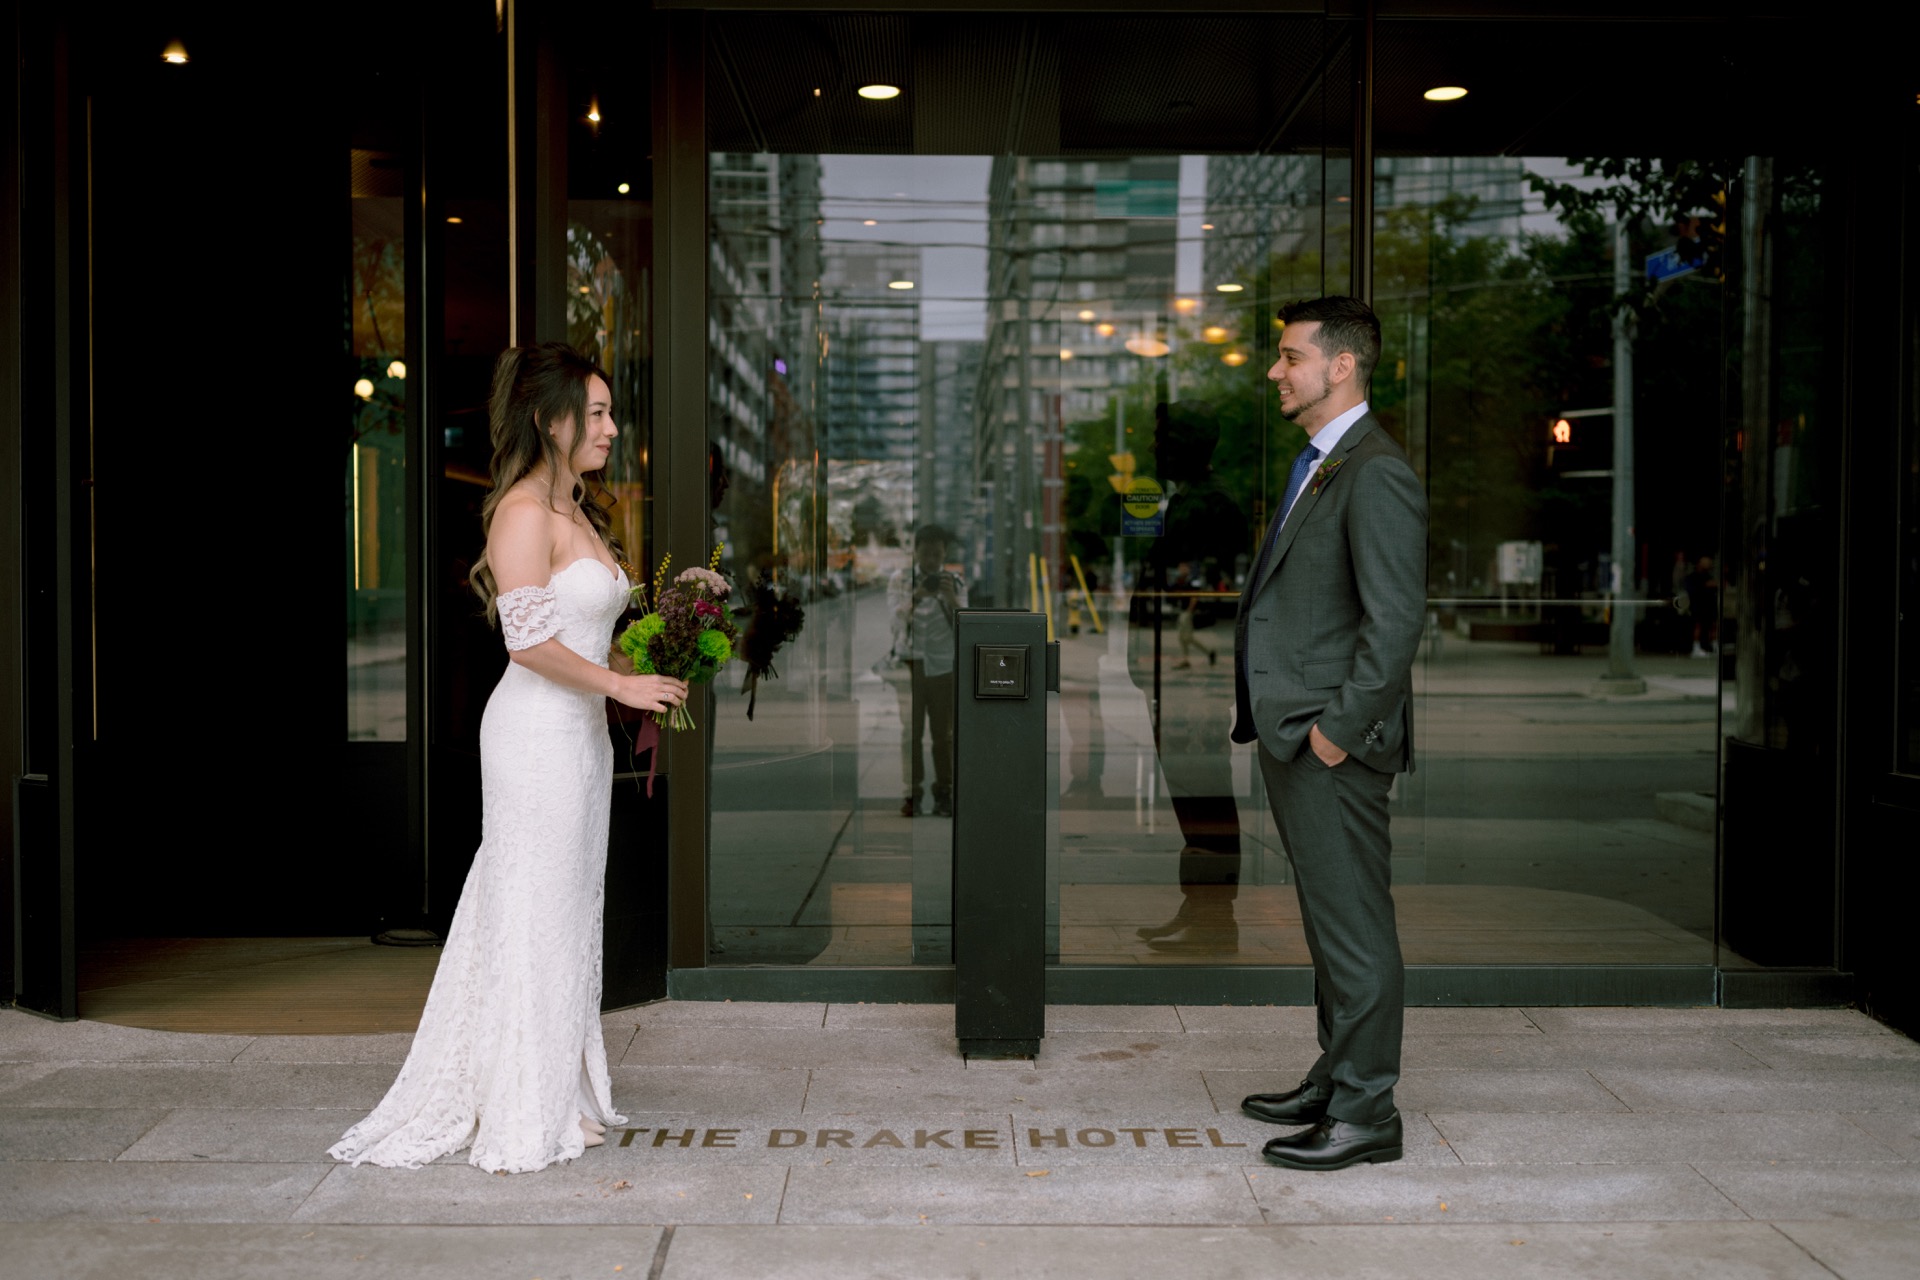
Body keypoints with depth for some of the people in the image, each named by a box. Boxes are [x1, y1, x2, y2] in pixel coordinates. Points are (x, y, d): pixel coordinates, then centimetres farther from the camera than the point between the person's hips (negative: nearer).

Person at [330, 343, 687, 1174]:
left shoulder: (575, 512, 16)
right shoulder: (523, 511, -14)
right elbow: (530, 641, -20)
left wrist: (645, 670, 8)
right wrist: (621, 685, -15)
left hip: (581, 732, 9)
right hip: (536, 732, -9)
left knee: (571, 911, 12)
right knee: (534, 912, -2)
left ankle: (560, 1098, 22)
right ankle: (521, 1120, 9)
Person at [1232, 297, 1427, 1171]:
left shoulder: (1375, 475, -15)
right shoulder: (1317, 465, 17)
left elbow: (1396, 617, -21)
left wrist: (1340, 728, -19)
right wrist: (1276, 718, 15)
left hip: (1333, 746, -10)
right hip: (1292, 737, 10)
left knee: (1354, 928, -2)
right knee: (1327, 924, 18)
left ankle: (1365, 1113, 7)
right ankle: (1336, 1078, 30)